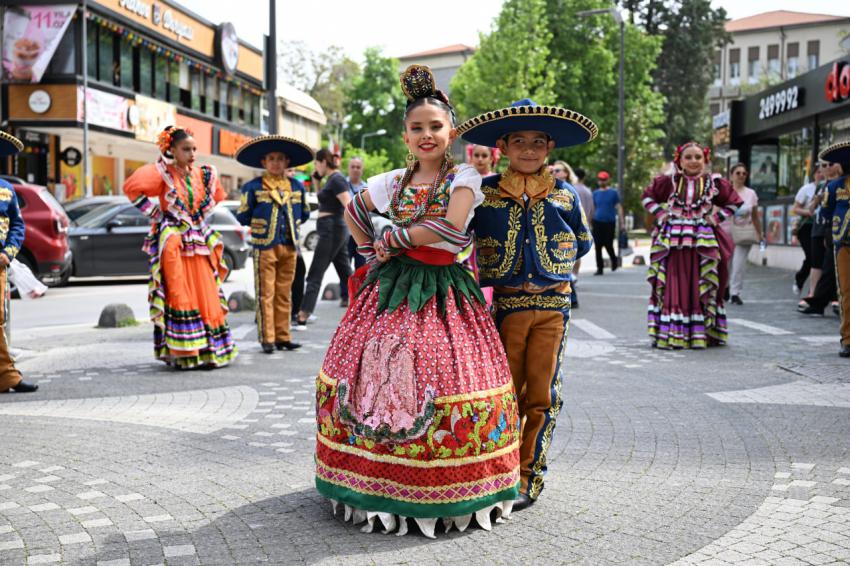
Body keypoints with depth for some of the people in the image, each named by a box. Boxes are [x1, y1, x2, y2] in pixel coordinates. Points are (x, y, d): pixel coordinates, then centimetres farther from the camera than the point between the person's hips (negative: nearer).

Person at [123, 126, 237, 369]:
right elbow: (132, 187, -17)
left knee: (207, 296, 3)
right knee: (180, 297, -5)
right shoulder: (162, 173, -7)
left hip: (199, 244, 5)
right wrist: (154, 211, -13)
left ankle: (208, 349, 12)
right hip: (172, 243, -5)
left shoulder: (203, 174, 9)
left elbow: (217, 196, 27)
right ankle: (183, 354, 1)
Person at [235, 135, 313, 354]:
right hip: (264, 247, -4)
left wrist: (293, 226, 11)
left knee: (284, 294, 9)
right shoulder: (253, 187, -1)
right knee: (265, 294, -4)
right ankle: (267, 338, 1)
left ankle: (283, 337, 16)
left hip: (290, 247, 4)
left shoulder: (297, 186, 11)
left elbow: (304, 214, 21)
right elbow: (243, 217, 0)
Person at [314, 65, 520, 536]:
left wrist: (391, 240, -6)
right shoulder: (392, 182, 12)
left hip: (443, 291, -4)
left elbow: (450, 225, -17)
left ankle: (445, 495, 5)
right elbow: (353, 213, 28)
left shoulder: (463, 177, 0)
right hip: (392, 288, 4)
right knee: (375, 374, -1)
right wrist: (372, 251, 15)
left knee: (442, 378, -9)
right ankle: (378, 484, 12)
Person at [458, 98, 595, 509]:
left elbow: (582, 244, 16)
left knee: (541, 395, 4)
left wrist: (550, 262, 7)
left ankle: (529, 478, 14)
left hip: (551, 306, 1)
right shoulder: (484, 193, 2)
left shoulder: (564, 194, 6)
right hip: (503, 304, -1)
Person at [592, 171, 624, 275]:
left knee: (608, 245, -3)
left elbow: (618, 207, 3)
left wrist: (622, 222, -3)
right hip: (597, 222, 3)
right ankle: (599, 268, 7)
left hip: (610, 222, -2)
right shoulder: (595, 193, 10)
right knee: (598, 246, -1)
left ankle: (614, 260, 27)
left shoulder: (613, 192, 3)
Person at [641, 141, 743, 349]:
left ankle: (701, 334, 10)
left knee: (702, 288, 3)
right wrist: (659, 213, 2)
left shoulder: (714, 183, 4)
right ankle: (669, 334, 4)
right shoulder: (668, 182, 4)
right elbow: (648, 196, 15)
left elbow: (734, 203, 14)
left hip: (702, 242, 0)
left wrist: (716, 217, 1)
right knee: (673, 287, 0)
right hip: (673, 241, 0)